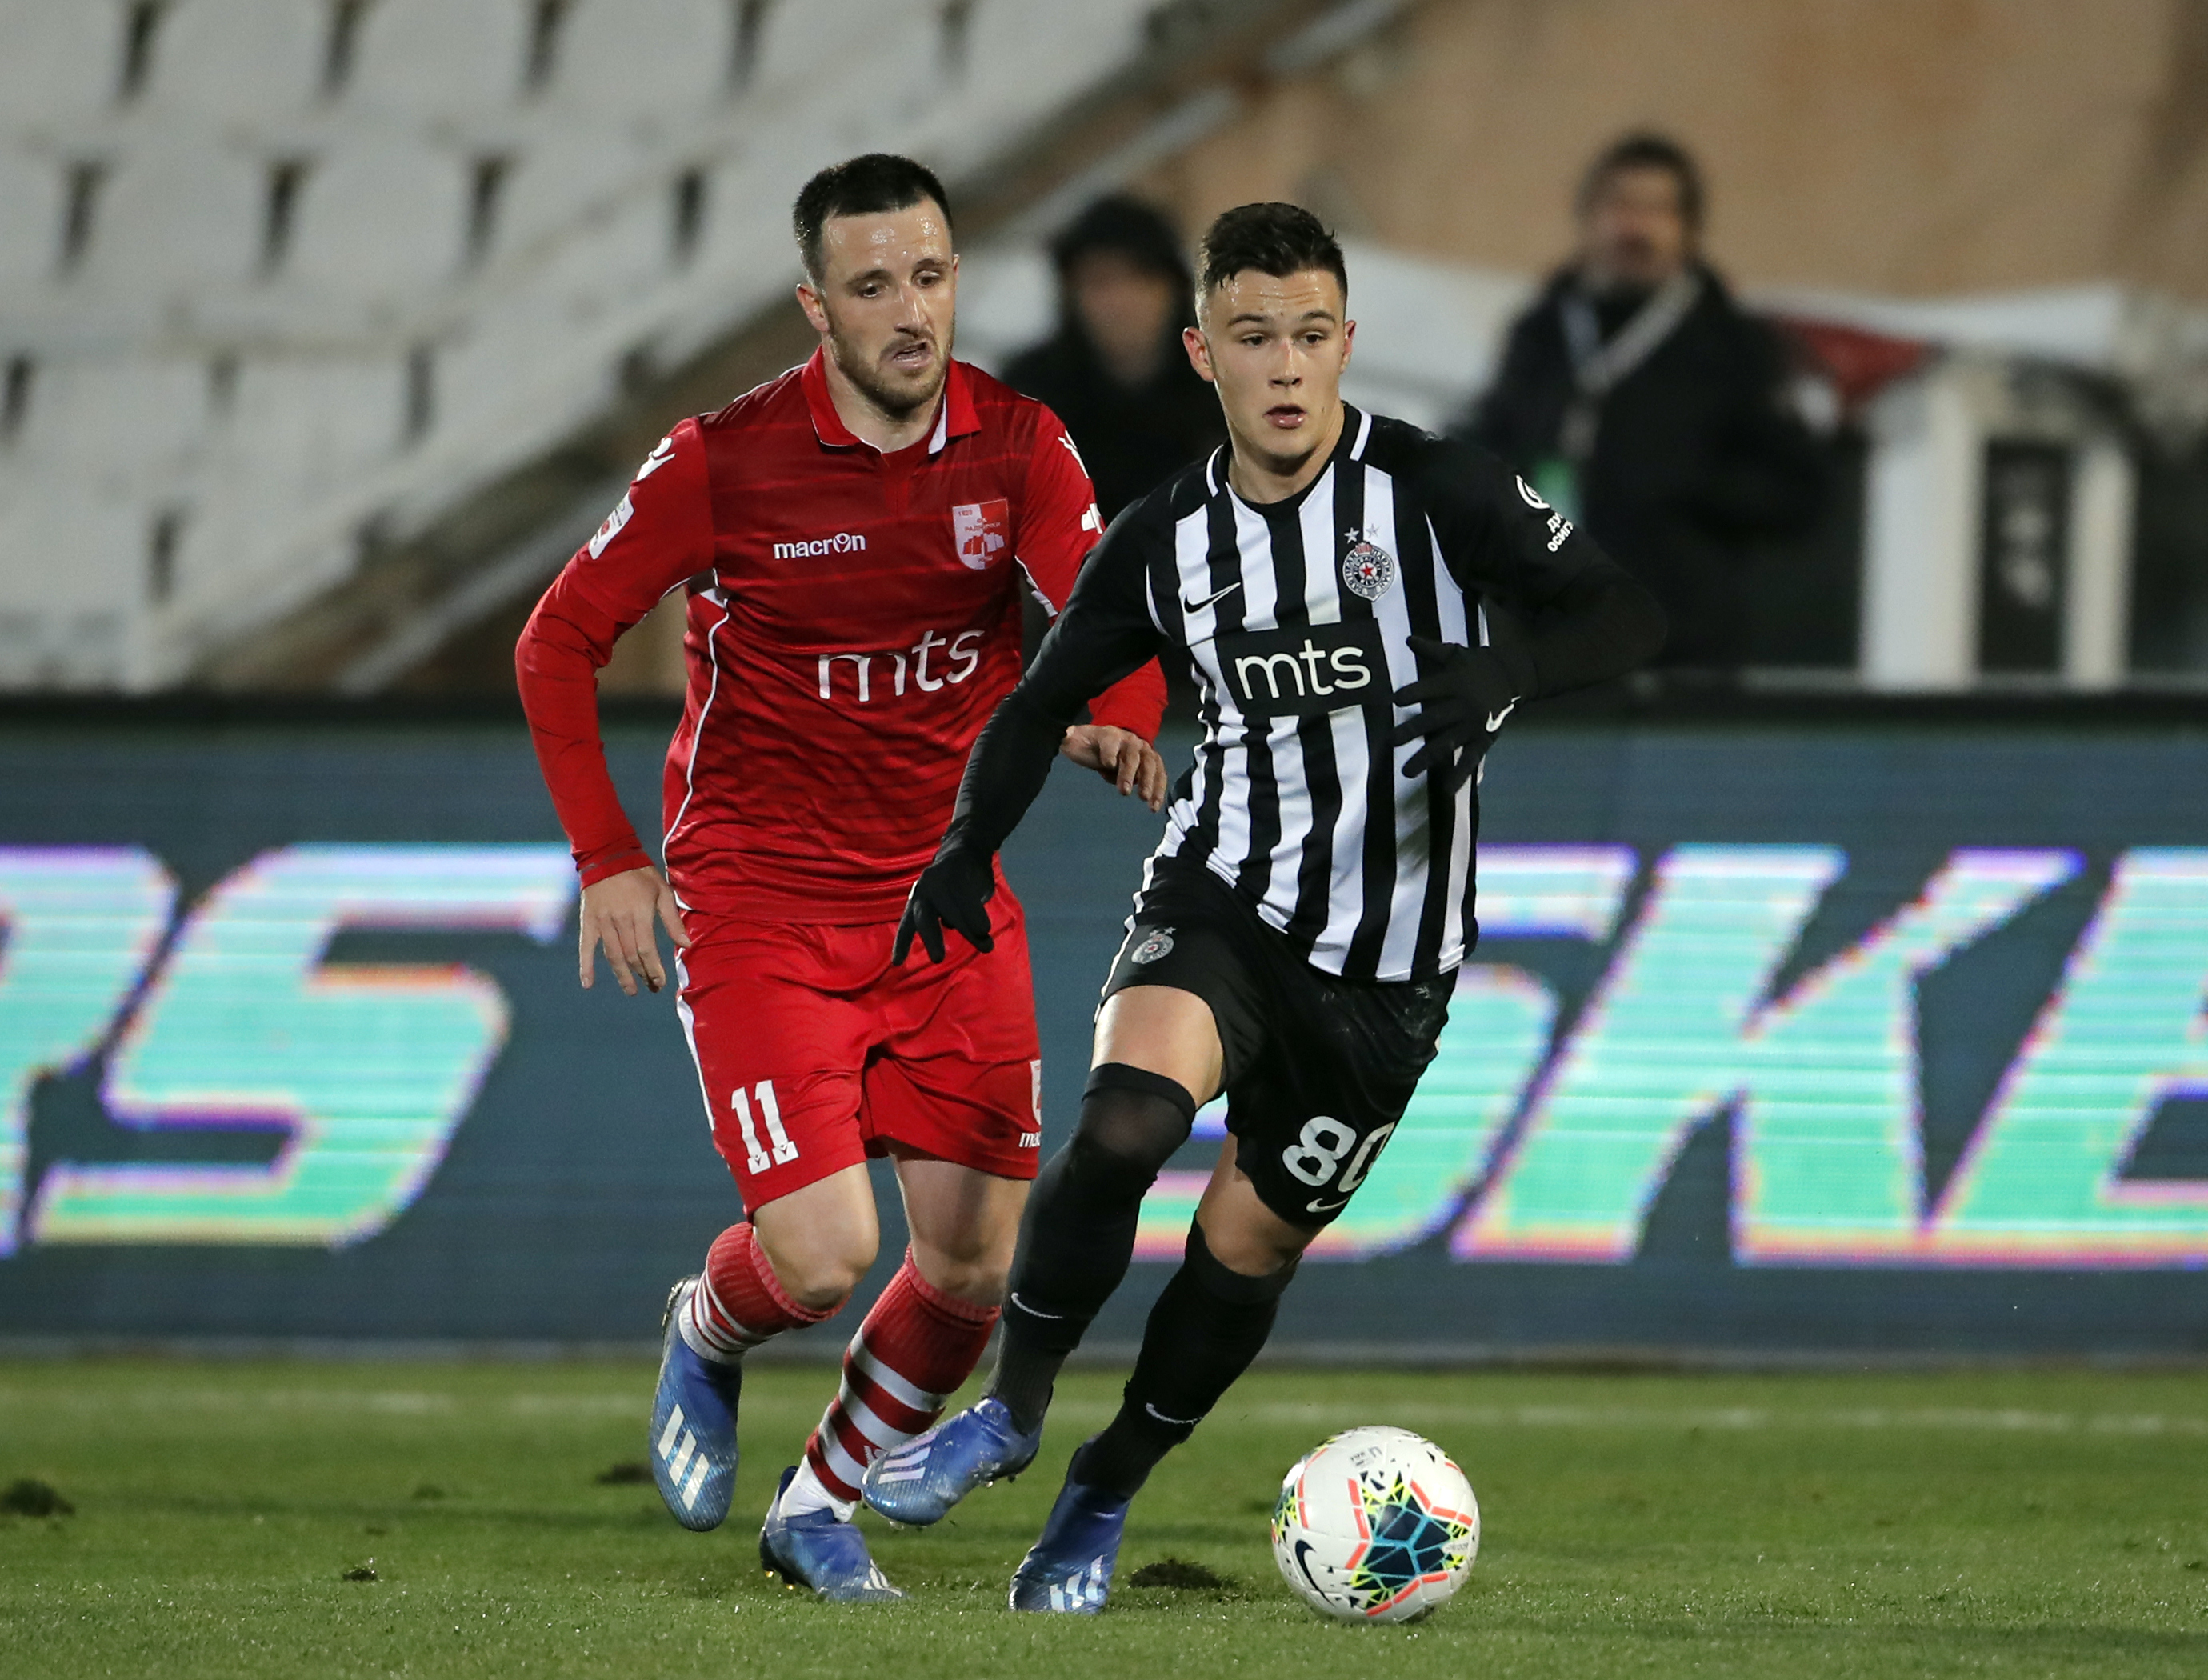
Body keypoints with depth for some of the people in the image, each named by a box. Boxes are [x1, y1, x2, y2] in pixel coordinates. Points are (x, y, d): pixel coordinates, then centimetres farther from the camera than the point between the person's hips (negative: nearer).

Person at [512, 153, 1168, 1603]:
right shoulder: (725, 463, -12)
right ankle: (708, 1336, 23)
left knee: (977, 1261, 0)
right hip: (759, 899, -4)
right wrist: (607, 859, -7)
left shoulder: (1019, 447, -4)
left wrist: (1118, 719, -36)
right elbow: (560, 642, -2)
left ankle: (820, 1504, 25)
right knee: (822, 1255, -14)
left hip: (951, 893, 4)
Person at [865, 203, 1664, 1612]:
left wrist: (1507, 670, -36)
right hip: (1225, 898, 1)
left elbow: (1625, 616, -16)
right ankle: (1012, 1413, -11)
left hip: (1387, 963, -1)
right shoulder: (1167, 541, 0)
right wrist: (969, 848, -4)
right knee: (1127, 1117, -28)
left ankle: (1106, 1495, 28)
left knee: (1250, 1243, 5)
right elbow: (1045, 702, 13)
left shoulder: (1436, 492, -10)